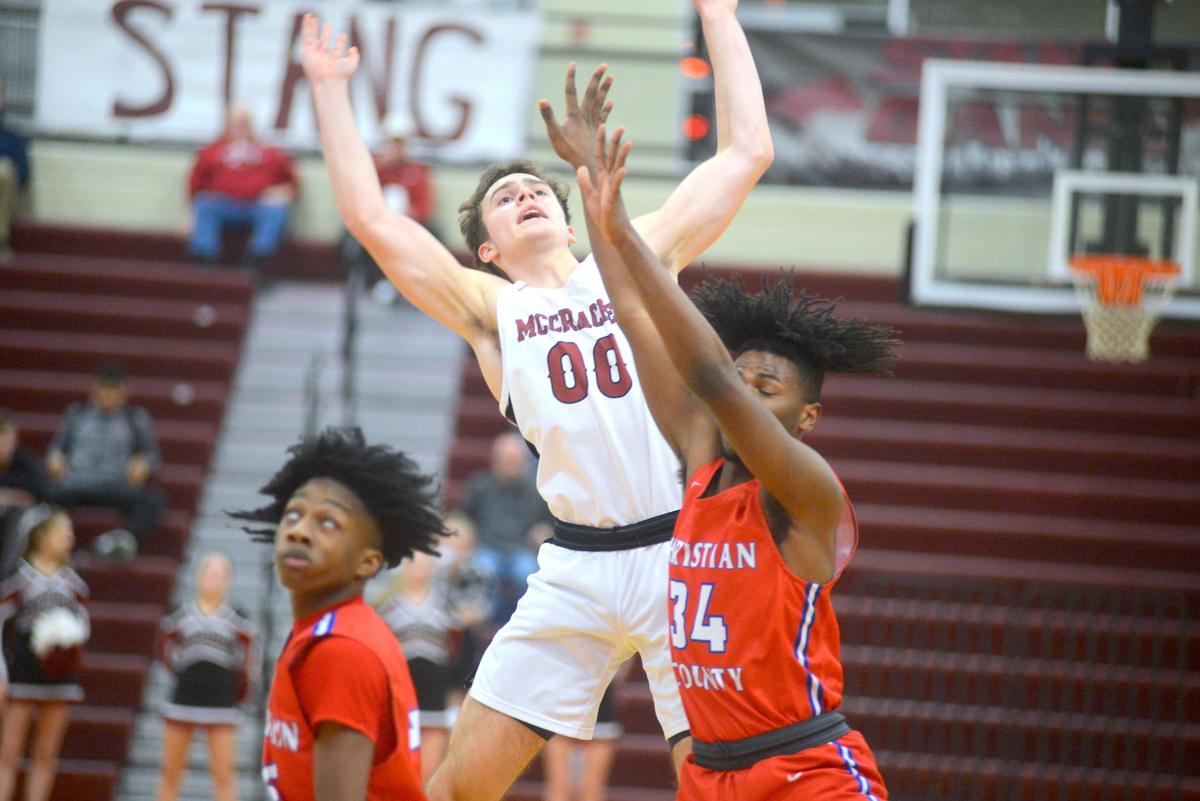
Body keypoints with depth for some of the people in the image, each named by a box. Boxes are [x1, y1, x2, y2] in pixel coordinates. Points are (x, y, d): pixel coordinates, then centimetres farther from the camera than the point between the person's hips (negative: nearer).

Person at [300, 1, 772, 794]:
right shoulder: (490, 308, 15)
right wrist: (331, 89, 14)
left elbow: (747, 153, 12)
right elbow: (369, 216, 9)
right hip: (576, 571, 2)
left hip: (683, 551, -1)